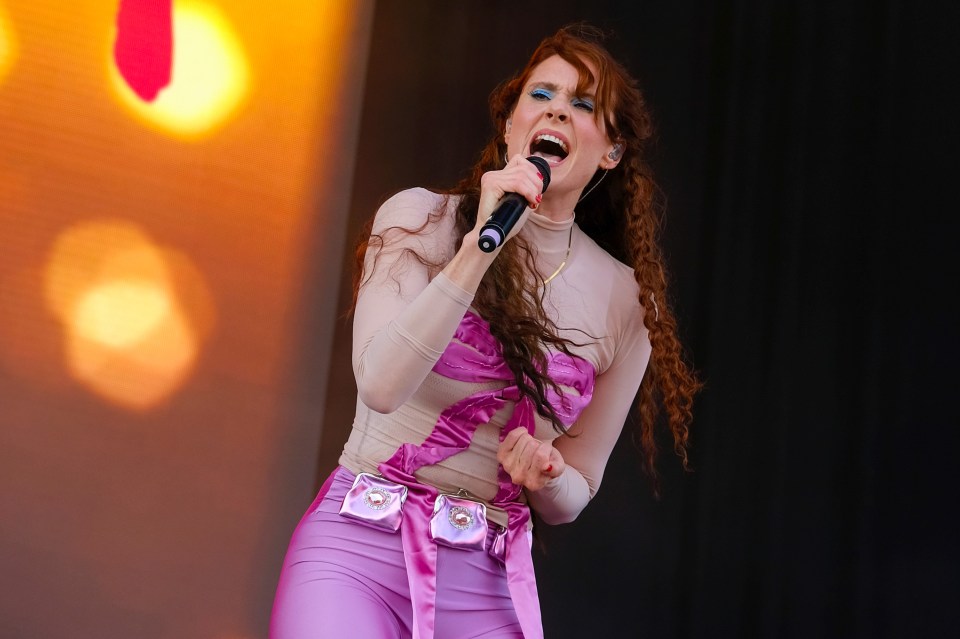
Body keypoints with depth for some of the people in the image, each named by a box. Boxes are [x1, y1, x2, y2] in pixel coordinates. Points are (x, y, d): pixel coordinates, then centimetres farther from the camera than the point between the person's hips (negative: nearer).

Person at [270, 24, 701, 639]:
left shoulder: (626, 300, 6)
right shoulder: (420, 218, 1)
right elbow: (381, 386, -15)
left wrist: (547, 475, -9)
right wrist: (482, 243, -19)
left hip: (487, 583, 2)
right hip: (360, 545, -2)